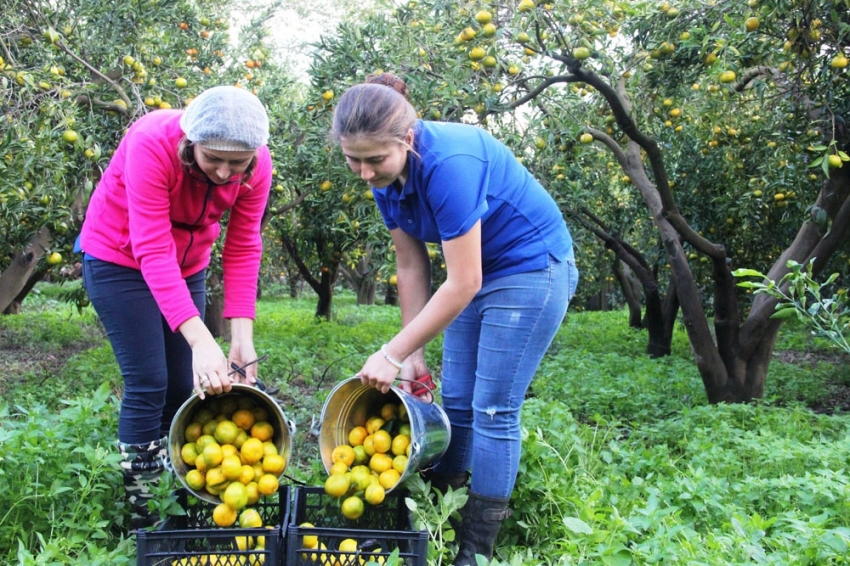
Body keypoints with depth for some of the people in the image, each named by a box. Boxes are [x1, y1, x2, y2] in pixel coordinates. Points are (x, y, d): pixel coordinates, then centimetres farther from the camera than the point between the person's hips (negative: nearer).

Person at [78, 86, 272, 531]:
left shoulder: (257, 165, -20)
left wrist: (242, 337, -25)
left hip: (186, 267, 5)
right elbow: (153, 251, -38)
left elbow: (243, 251, -15)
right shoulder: (151, 145, -34)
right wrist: (201, 340, -48)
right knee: (148, 385, -9)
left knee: (186, 388, 4)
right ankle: (140, 514, 4)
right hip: (119, 259, -4)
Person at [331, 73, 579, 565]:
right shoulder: (387, 175, -8)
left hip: (532, 270, -8)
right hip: (478, 272, 8)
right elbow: (412, 268, -1)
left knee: (493, 409, -5)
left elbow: (463, 284, -30)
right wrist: (414, 354, -1)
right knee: (456, 402, 11)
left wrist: (394, 354, -26)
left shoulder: (448, 163, -32)